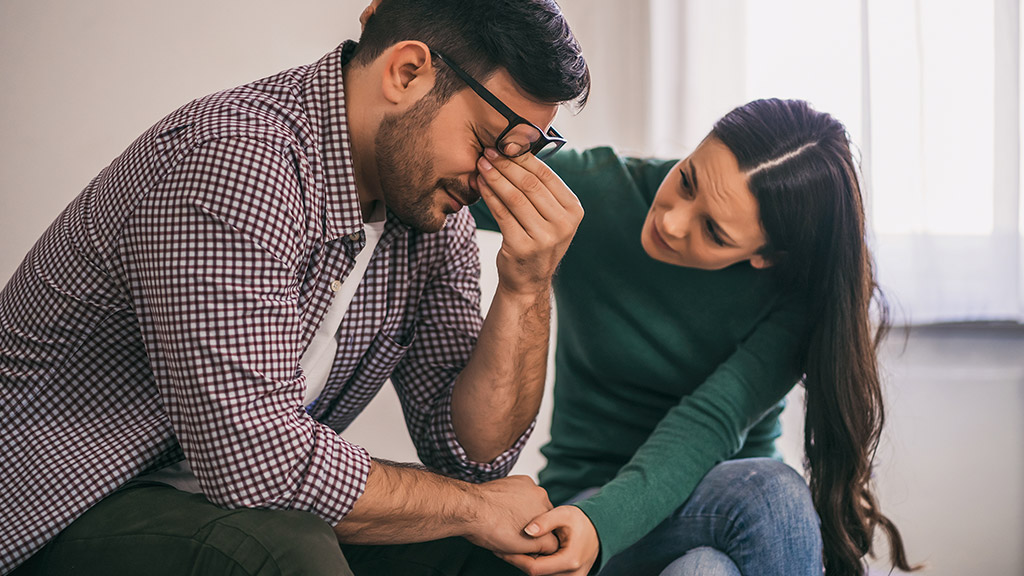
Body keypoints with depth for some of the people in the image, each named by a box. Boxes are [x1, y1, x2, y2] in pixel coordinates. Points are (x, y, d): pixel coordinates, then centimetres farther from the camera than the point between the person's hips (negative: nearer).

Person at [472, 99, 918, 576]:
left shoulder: (798, 287, -12)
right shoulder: (591, 190, -12)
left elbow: (714, 418, -24)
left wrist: (604, 522, -40)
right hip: (587, 495, -2)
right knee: (772, 495, -33)